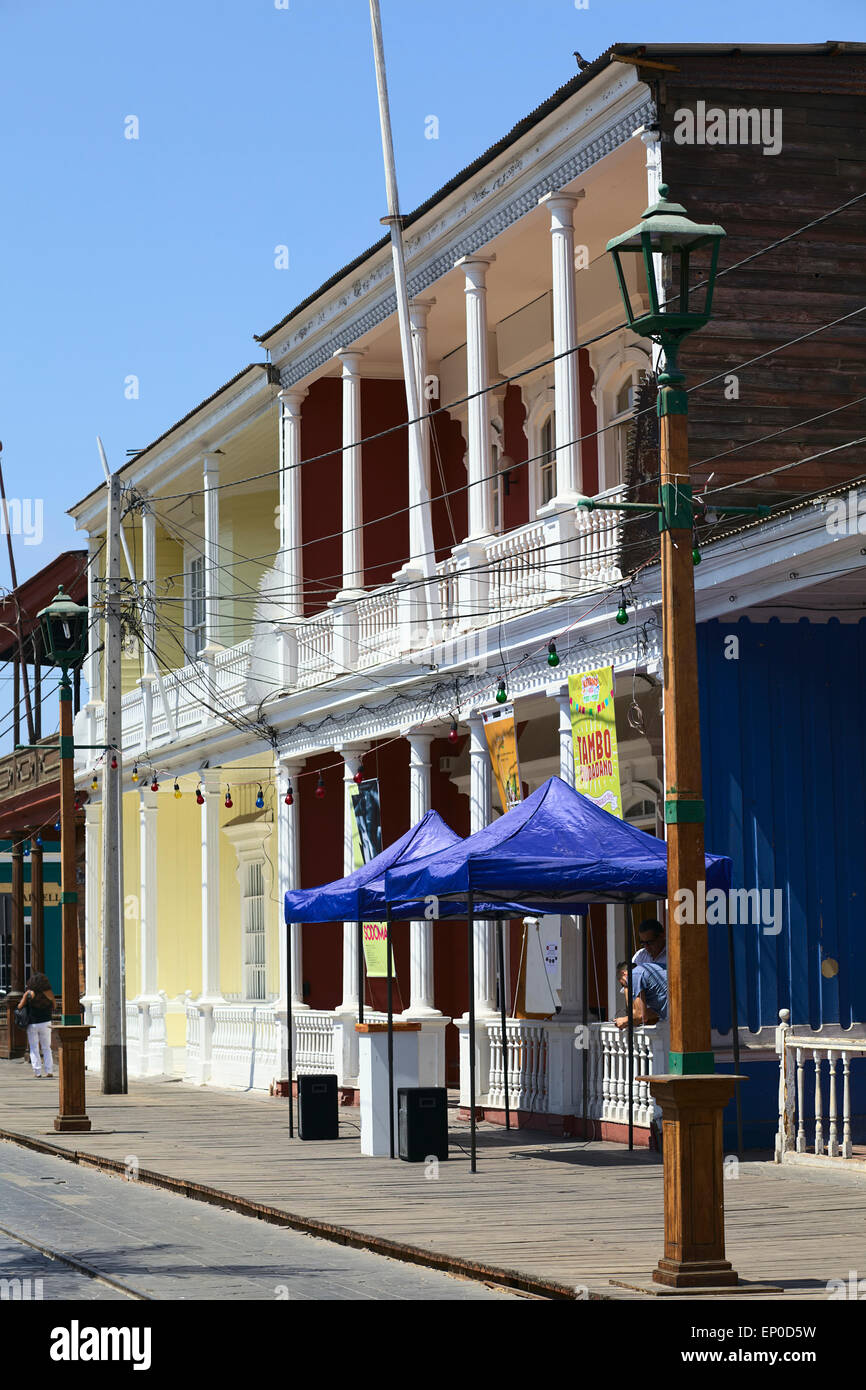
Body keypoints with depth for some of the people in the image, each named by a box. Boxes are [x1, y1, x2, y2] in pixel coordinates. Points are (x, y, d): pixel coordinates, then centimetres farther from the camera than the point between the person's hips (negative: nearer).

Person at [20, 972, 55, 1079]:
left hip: (32, 1024, -2)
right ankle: (49, 1070, 7)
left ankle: (37, 1072, 2)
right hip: (46, 1023, 2)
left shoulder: (29, 993, -10)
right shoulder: (48, 994, -4)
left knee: (34, 1049, 7)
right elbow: (53, 1007, 5)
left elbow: (20, 1007, -4)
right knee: (46, 1048, 13)